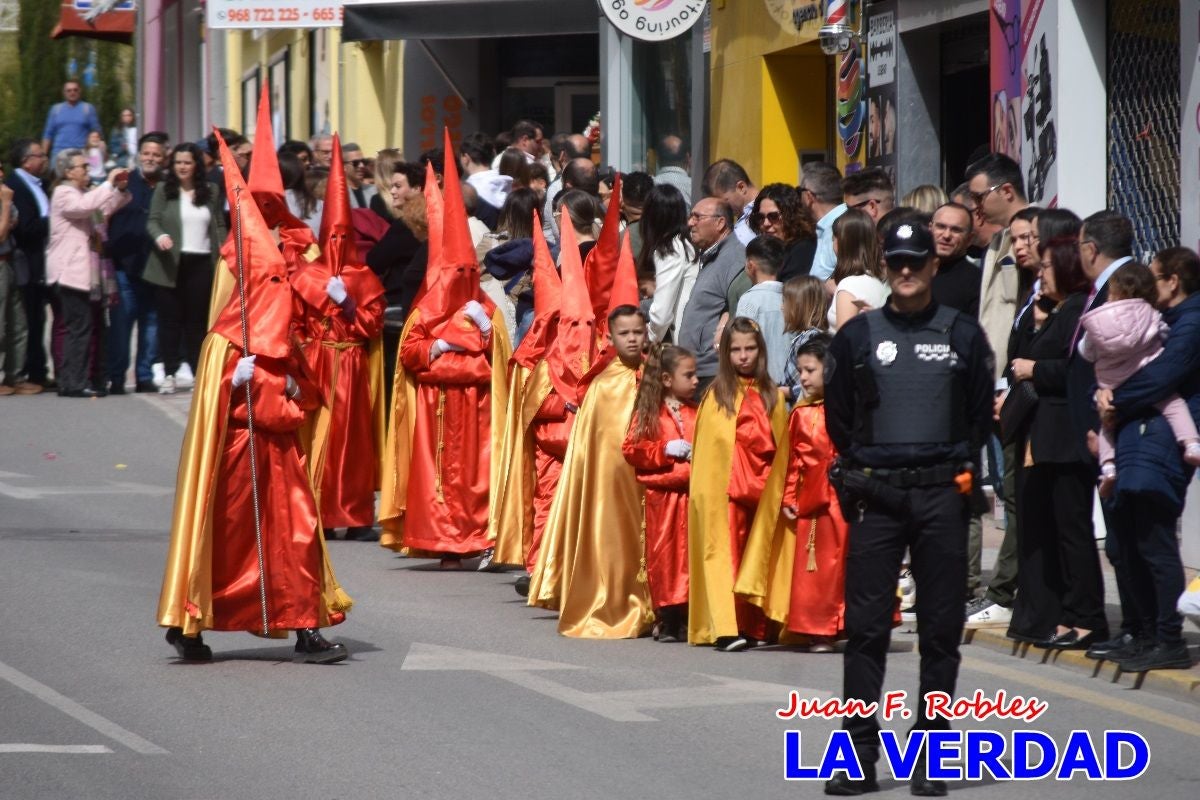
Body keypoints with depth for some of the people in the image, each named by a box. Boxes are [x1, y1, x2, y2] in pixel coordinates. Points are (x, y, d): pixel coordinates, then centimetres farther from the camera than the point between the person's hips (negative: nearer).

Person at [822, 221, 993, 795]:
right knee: (865, 624, -3)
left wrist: (958, 466, 5)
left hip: (942, 494, 0)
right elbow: (837, 413, 13)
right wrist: (861, 467, 7)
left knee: (941, 627, 2)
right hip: (876, 494, 0)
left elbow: (981, 414, 13)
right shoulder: (858, 335, 7)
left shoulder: (963, 336, 8)